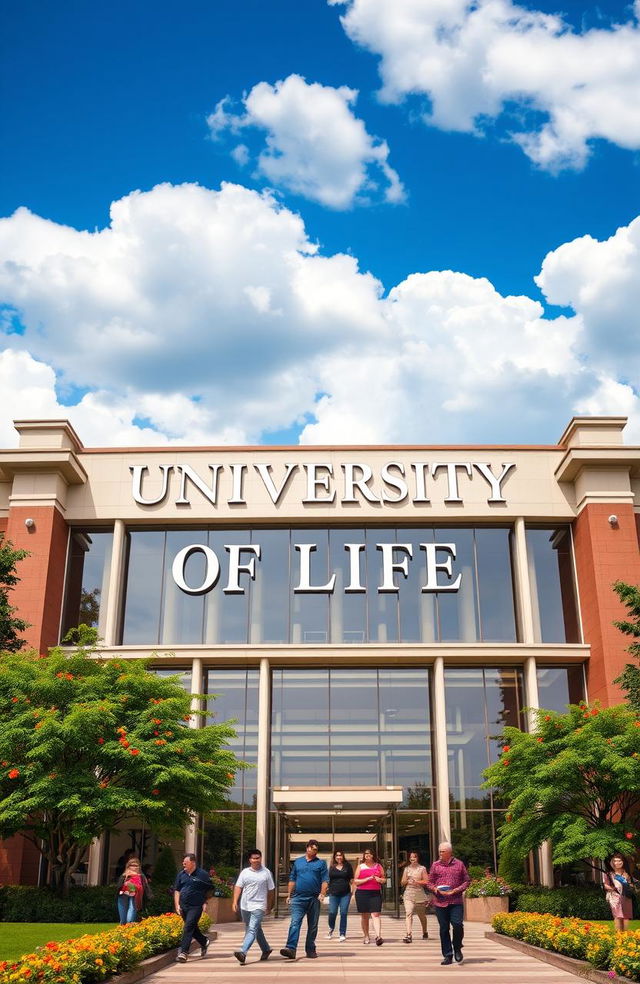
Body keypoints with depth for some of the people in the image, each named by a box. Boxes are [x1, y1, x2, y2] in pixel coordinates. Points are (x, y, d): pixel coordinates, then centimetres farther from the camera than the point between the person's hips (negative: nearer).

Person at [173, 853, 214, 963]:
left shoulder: (202, 874, -6)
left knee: (188, 927, -14)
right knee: (192, 928, 15)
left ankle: (183, 952, -14)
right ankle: (204, 942, 37)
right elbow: (177, 890, 11)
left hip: (196, 907, -5)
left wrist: (205, 902, 0)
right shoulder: (181, 874, 7)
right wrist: (177, 905, 2)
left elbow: (210, 890, 4)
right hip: (183, 906, 6)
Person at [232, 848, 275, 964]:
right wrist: (235, 901, -7)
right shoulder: (245, 872, 7)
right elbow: (238, 887, 6)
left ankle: (243, 952, -27)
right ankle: (266, 950, 32)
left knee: (252, 930, -17)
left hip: (258, 906, -4)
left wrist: (269, 907, 7)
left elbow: (271, 891, 5)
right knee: (256, 929, 16)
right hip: (245, 906, 4)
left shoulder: (266, 873, 0)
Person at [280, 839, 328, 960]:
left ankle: (310, 950, 17)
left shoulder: (321, 863, 7)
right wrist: (289, 895, 10)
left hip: (314, 899, 0)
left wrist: (322, 894, -15)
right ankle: (291, 948, -22)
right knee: (295, 923, -14)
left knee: (313, 926, 7)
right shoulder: (297, 862, 13)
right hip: (298, 898, 0)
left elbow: (325, 880, -1)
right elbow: (292, 880, 15)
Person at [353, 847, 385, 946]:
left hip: (375, 893, 0)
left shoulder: (378, 866, 11)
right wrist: (367, 879, -11)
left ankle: (378, 936, -20)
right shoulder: (360, 866, 7)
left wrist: (380, 880, -7)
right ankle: (366, 936, 22)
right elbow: (355, 881, 1)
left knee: (375, 914, -12)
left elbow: (384, 879, 17)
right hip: (362, 893, 0)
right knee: (364, 915, 8)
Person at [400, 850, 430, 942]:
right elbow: (402, 883, 14)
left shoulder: (422, 868, 3)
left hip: (419, 894, -1)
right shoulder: (407, 869, 11)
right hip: (408, 894, 1)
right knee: (408, 913, -17)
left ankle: (425, 932, 35)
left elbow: (426, 881, -4)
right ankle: (409, 935, -24)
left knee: (422, 915, 13)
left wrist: (417, 882, -16)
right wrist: (406, 880, -7)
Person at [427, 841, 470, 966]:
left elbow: (466, 881, 7)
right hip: (440, 902, 1)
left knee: (457, 925, -13)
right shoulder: (435, 865, 8)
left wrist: (456, 890, -8)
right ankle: (447, 955, 14)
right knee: (444, 929, 3)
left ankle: (457, 948, 13)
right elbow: (430, 882, 11)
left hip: (456, 902, -1)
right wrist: (437, 890, -9)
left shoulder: (459, 864, 5)